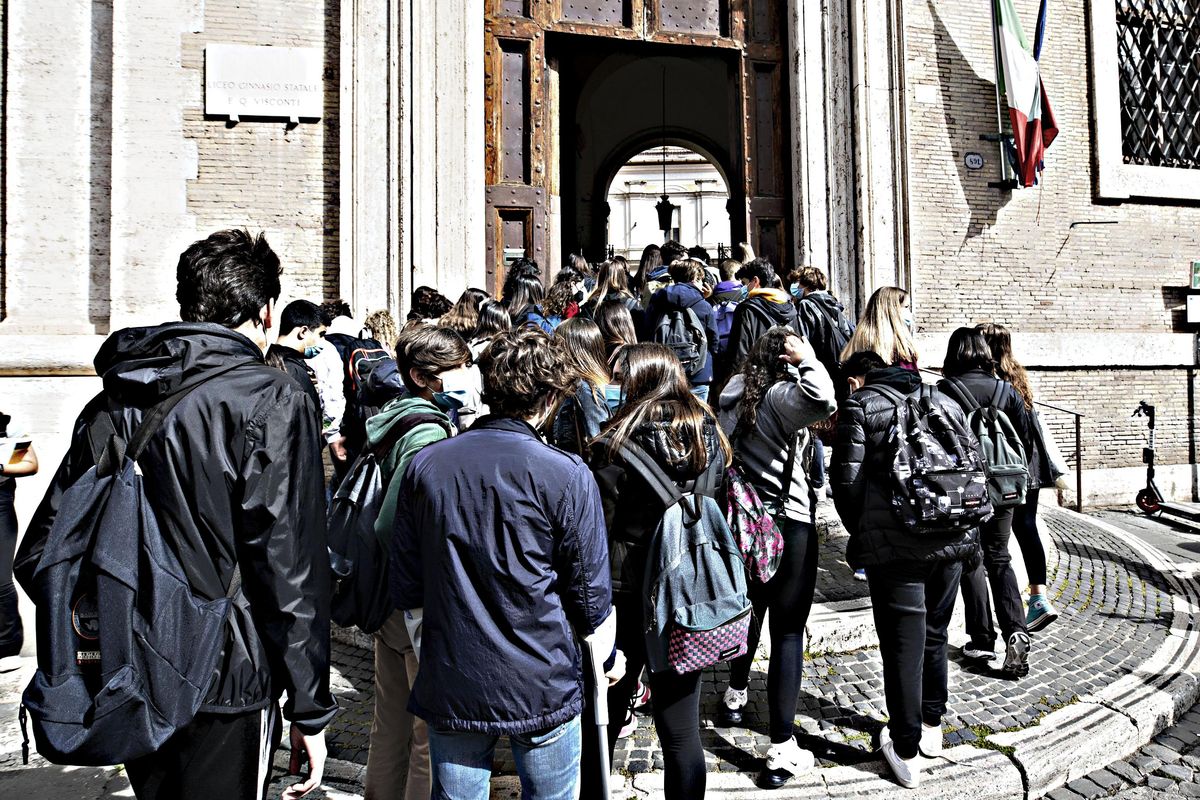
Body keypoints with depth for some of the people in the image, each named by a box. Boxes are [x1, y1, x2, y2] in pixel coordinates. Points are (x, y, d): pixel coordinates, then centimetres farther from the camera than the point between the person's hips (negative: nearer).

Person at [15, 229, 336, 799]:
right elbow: (290, 569, -18)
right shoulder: (271, 400, -15)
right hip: (226, 687, -6)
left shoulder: (111, 401, 4)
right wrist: (310, 710, -10)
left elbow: (38, 554, 7)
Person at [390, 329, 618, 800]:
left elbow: (407, 585, 4)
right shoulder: (567, 476, -14)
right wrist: (607, 656, 12)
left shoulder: (425, 466, -3)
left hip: (449, 686, 3)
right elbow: (589, 590, -7)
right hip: (541, 687, -2)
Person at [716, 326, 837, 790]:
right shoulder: (780, 394, -18)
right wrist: (807, 360, -22)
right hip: (788, 524, -8)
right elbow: (822, 401, -38)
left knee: (750, 608, 27)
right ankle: (782, 751, 1)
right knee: (788, 630, -2)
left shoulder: (733, 395, 6)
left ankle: (735, 696, 46)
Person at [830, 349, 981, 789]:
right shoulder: (944, 401, 15)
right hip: (953, 540, 5)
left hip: (895, 547, -5)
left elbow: (846, 480, -7)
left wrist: (862, 534, 7)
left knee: (903, 644, 4)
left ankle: (905, 751, 13)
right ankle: (932, 726, 36)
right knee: (934, 635, 21)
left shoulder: (859, 406, -1)